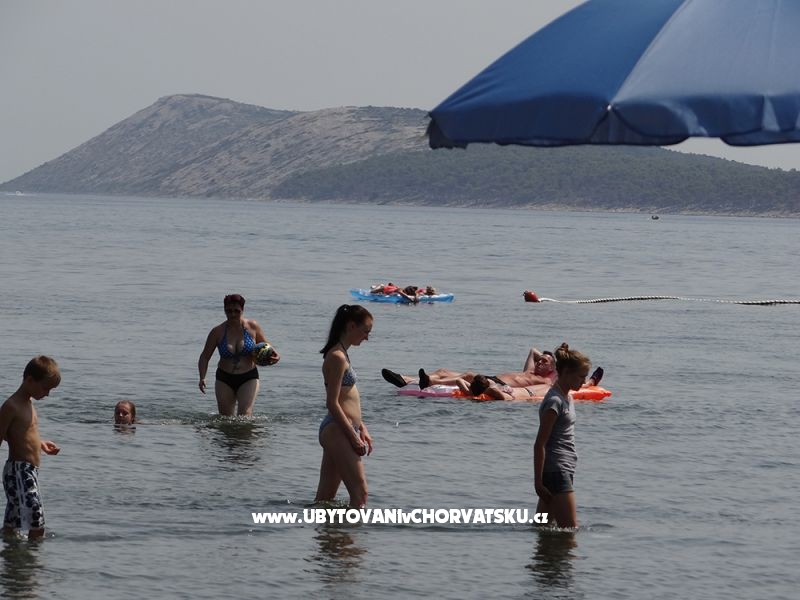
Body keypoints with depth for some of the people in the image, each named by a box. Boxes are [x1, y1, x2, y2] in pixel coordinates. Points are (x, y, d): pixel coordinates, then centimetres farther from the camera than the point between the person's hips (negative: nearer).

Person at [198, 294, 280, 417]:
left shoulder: (252, 327, -4)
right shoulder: (218, 332, -5)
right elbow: (204, 357, 1)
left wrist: (274, 355, -12)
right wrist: (202, 378, -14)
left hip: (248, 379, -1)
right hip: (224, 379, 1)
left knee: (245, 416, -18)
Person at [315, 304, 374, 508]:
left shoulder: (340, 355, 18)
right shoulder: (337, 357, -13)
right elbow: (332, 404, -17)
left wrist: (362, 429, 18)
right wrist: (353, 437, -17)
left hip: (334, 431, 10)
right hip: (338, 430, -10)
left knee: (325, 497, 9)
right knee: (360, 493, -11)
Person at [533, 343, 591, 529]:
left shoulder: (567, 398, 14)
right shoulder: (554, 401, -15)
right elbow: (540, 444, -16)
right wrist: (538, 482, -17)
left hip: (565, 470, 9)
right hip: (556, 471, -9)